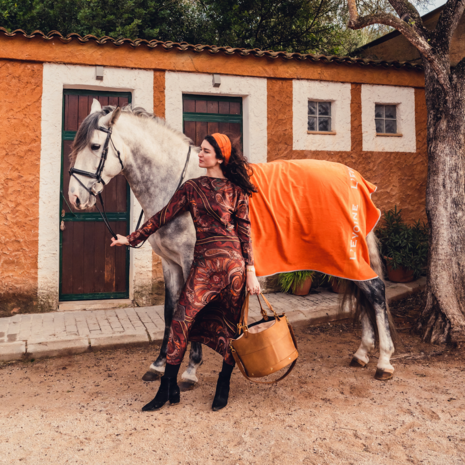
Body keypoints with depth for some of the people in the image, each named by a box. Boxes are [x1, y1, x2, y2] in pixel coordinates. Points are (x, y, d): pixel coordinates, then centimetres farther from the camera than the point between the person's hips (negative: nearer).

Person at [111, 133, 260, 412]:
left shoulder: (236, 190, 7)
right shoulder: (192, 188, 12)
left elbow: (244, 231, 4)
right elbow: (163, 217, 15)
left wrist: (251, 271, -3)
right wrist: (132, 239, 17)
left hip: (232, 262, -2)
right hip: (203, 263, 2)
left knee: (228, 326, 6)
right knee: (181, 322, -5)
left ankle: (224, 386, 23)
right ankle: (169, 388, 6)